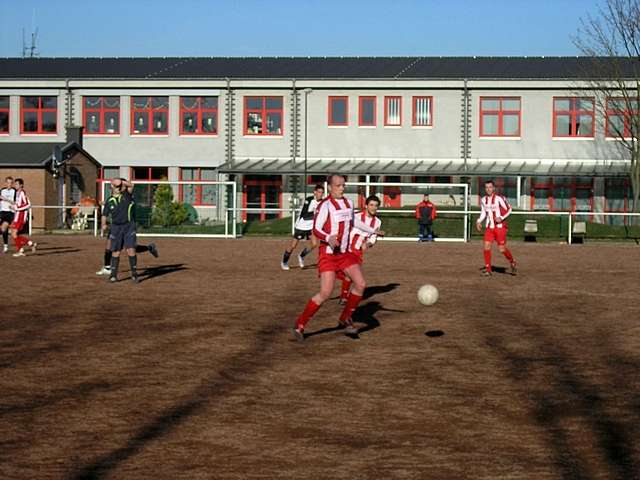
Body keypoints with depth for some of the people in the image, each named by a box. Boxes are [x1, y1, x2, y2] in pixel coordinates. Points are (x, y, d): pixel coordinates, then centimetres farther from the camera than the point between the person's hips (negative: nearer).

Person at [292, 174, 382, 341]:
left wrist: (372, 231, 35)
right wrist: (328, 238, -38)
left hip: (345, 252, 7)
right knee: (326, 292, -15)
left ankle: (345, 319, 17)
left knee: (360, 284, -2)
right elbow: (316, 229, -19)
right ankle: (300, 325, -4)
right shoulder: (325, 205, -14)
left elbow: (354, 221, 29)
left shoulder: (348, 203, 10)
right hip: (328, 253, -7)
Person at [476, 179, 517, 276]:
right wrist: (479, 221, 4)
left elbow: (509, 209, -7)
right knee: (486, 246, -8)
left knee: (502, 249, -6)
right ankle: (487, 269, 0)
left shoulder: (499, 198, -14)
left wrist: (501, 217, -20)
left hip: (500, 226, -5)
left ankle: (512, 263, 21)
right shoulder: (483, 200, 5)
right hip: (489, 227, 5)